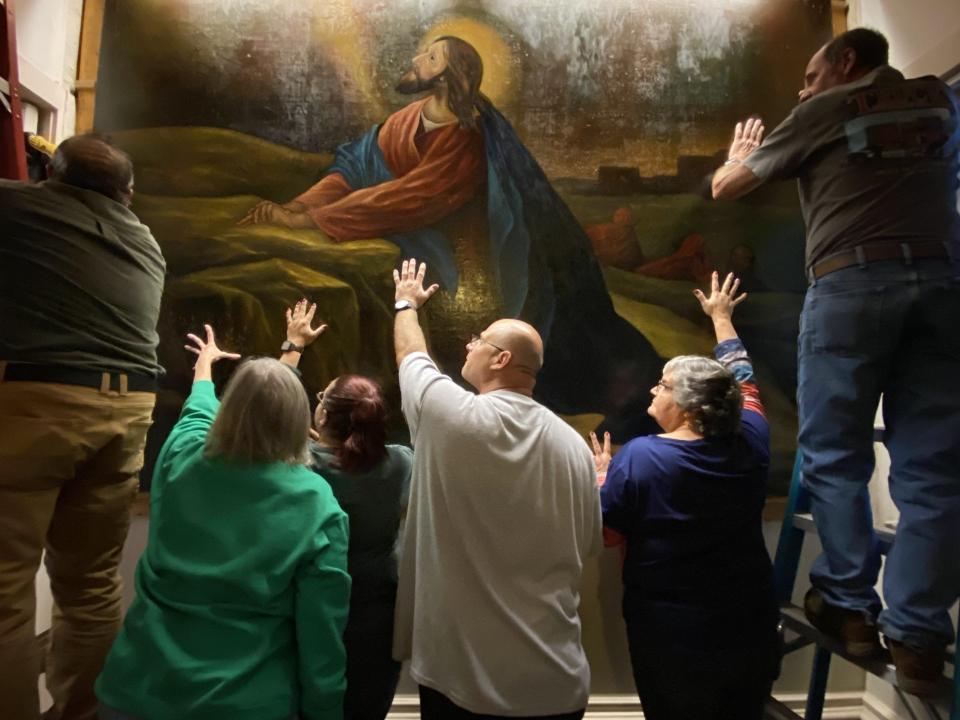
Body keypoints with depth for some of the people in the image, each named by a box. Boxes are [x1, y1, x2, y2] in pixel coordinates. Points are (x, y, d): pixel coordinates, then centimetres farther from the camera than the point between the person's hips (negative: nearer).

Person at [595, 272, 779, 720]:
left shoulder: (637, 457, -21)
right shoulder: (750, 441, -9)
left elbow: (606, 533, -11)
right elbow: (742, 380, 10)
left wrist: (602, 473, 4)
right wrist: (722, 317, 24)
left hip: (670, 639, -4)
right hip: (750, 629, 4)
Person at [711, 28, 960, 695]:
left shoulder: (823, 111, 10)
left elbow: (725, 187, 15)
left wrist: (739, 154, 37)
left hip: (851, 284, -4)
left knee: (836, 456, 5)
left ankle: (850, 606, 8)